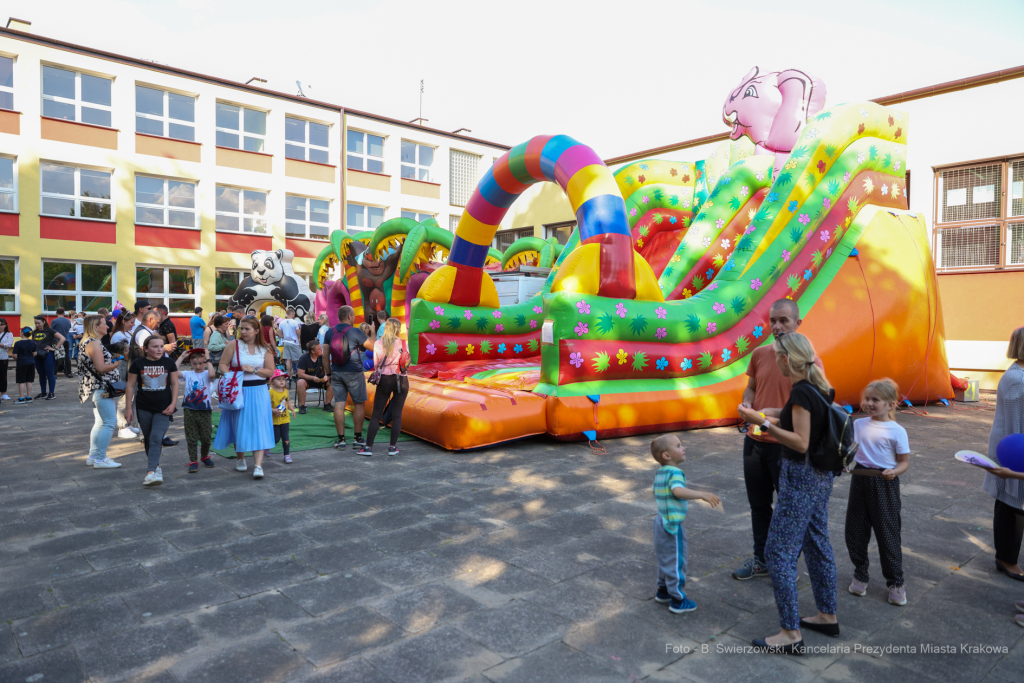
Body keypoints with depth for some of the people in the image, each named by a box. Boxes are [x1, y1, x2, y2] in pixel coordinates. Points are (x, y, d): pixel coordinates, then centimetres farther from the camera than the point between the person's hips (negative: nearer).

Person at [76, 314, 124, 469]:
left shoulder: (89, 342, 18)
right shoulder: (94, 343, -15)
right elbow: (101, 368, -21)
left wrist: (113, 360, 10)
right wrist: (116, 364, -6)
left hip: (99, 389, 11)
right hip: (101, 388, -11)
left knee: (100, 423, 16)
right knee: (110, 422, -10)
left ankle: (93, 456, 22)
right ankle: (100, 459, -8)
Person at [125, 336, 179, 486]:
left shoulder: (168, 363, 2)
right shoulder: (138, 364, 0)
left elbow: (175, 384, 6)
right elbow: (131, 386, 3)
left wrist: (173, 403, -4)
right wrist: (128, 408, 2)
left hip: (163, 409, -1)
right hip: (144, 408, 1)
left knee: (156, 438, -13)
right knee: (148, 439, 10)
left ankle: (151, 472, -19)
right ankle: (156, 466, 25)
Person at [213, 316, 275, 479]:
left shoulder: (264, 349, 2)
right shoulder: (233, 345, 0)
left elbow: (270, 371, 1)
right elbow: (223, 364, -1)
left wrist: (254, 370, -14)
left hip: (258, 392, 0)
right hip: (238, 391, 0)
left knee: (258, 426, -6)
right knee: (239, 425, 8)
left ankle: (258, 465, -8)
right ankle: (241, 459, 28)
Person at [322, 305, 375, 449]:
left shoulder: (329, 333, 3)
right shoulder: (355, 332, -11)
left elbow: (325, 356, 5)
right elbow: (373, 347, -5)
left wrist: (329, 373, 13)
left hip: (336, 372, 4)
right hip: (354, 373, -4)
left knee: (339, 405, 4)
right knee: (359, 404, 8)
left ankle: (341, 439, 6)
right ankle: (358, 438, 12)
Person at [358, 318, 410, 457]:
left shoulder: (378, 344, -3)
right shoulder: (403, 344, -5)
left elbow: (374, 364, -2)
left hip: (384, 380, 1)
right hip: (401, 380, 0)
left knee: (376, 414, 6)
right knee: (397, 414, 6)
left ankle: (368, 447, 5)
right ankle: (393, 447, 7)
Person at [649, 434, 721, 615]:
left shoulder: (660, 472, 6)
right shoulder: (675, 472, -22)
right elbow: (678, 491, -41)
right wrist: (703, 495, -44)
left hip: (661, 521, 9)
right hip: (673, 525, -9)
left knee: (665, 558, 23)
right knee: (676, 562, 4)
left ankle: (663, 591, 37)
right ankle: (678, 601, 16)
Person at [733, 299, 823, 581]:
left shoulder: (810, 361, -11)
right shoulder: (760, 354, 5)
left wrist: (774, 413, -23)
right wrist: (747, 404, -5)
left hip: (786, 446, -5)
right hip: (755, 440, 5)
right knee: (759, 505, 17)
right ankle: (761, 560, 33)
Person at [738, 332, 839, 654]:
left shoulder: (801, 392, -21)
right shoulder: (819, 389, 7)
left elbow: (801, 443, -24)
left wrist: (763, 422, -25)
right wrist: (772, 420, 20)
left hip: (800, 479, -10)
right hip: (820, 477, 10)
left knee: (779, 552, -3)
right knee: (817, 546, 21)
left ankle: (791, 634, 5)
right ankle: (827, 616, 35)